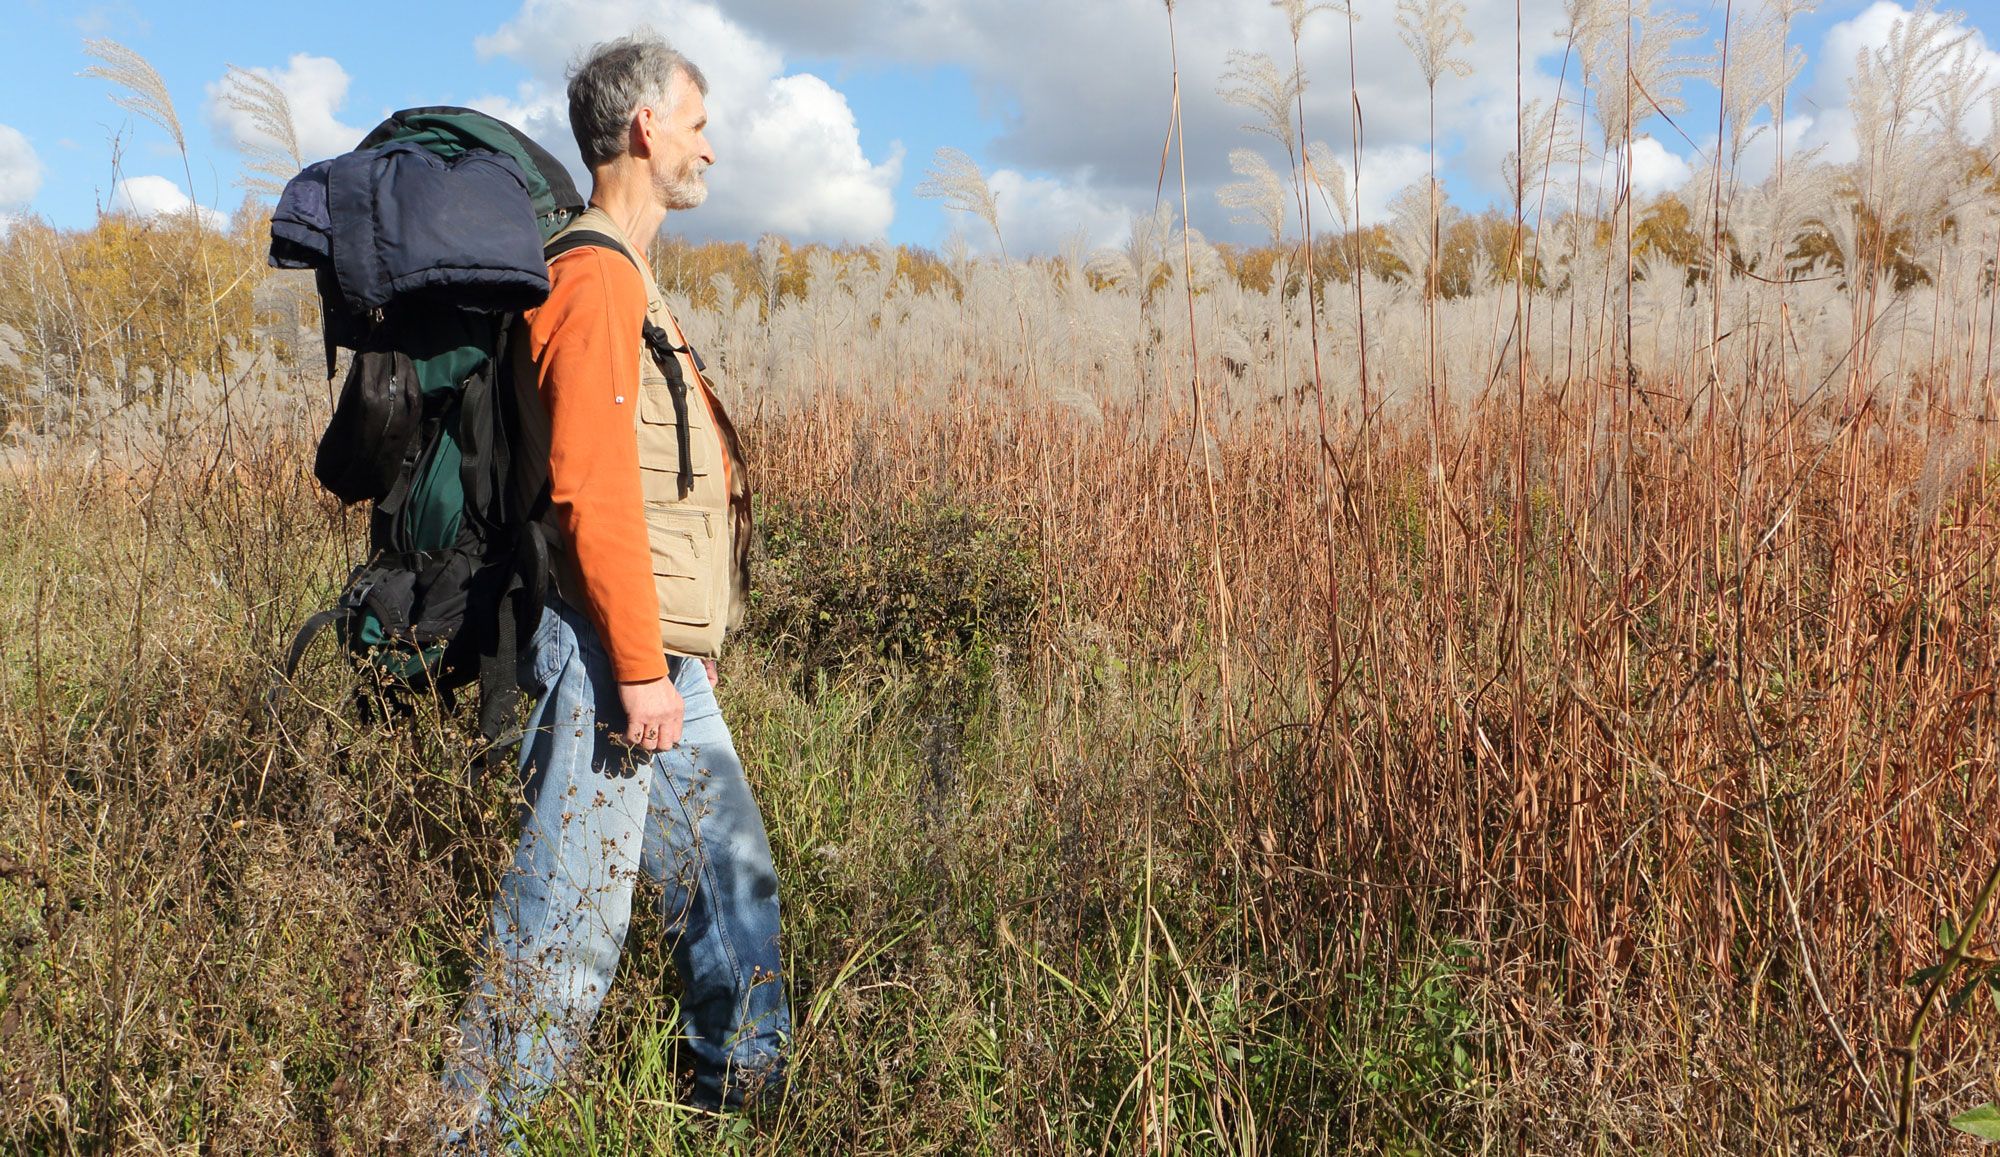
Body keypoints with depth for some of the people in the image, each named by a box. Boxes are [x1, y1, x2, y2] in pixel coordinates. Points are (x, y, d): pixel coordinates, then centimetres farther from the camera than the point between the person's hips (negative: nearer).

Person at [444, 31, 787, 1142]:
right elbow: (591, 492, -22)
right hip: (613, 653, -10)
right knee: (572, 909, -4)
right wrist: (639, 668, -22)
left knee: (731, 871, 17)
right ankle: (476, 1125, 11)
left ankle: (748, 1088, 31)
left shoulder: (626, 278, 19)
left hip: (662, 655, 10)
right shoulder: (596, 278, -13)